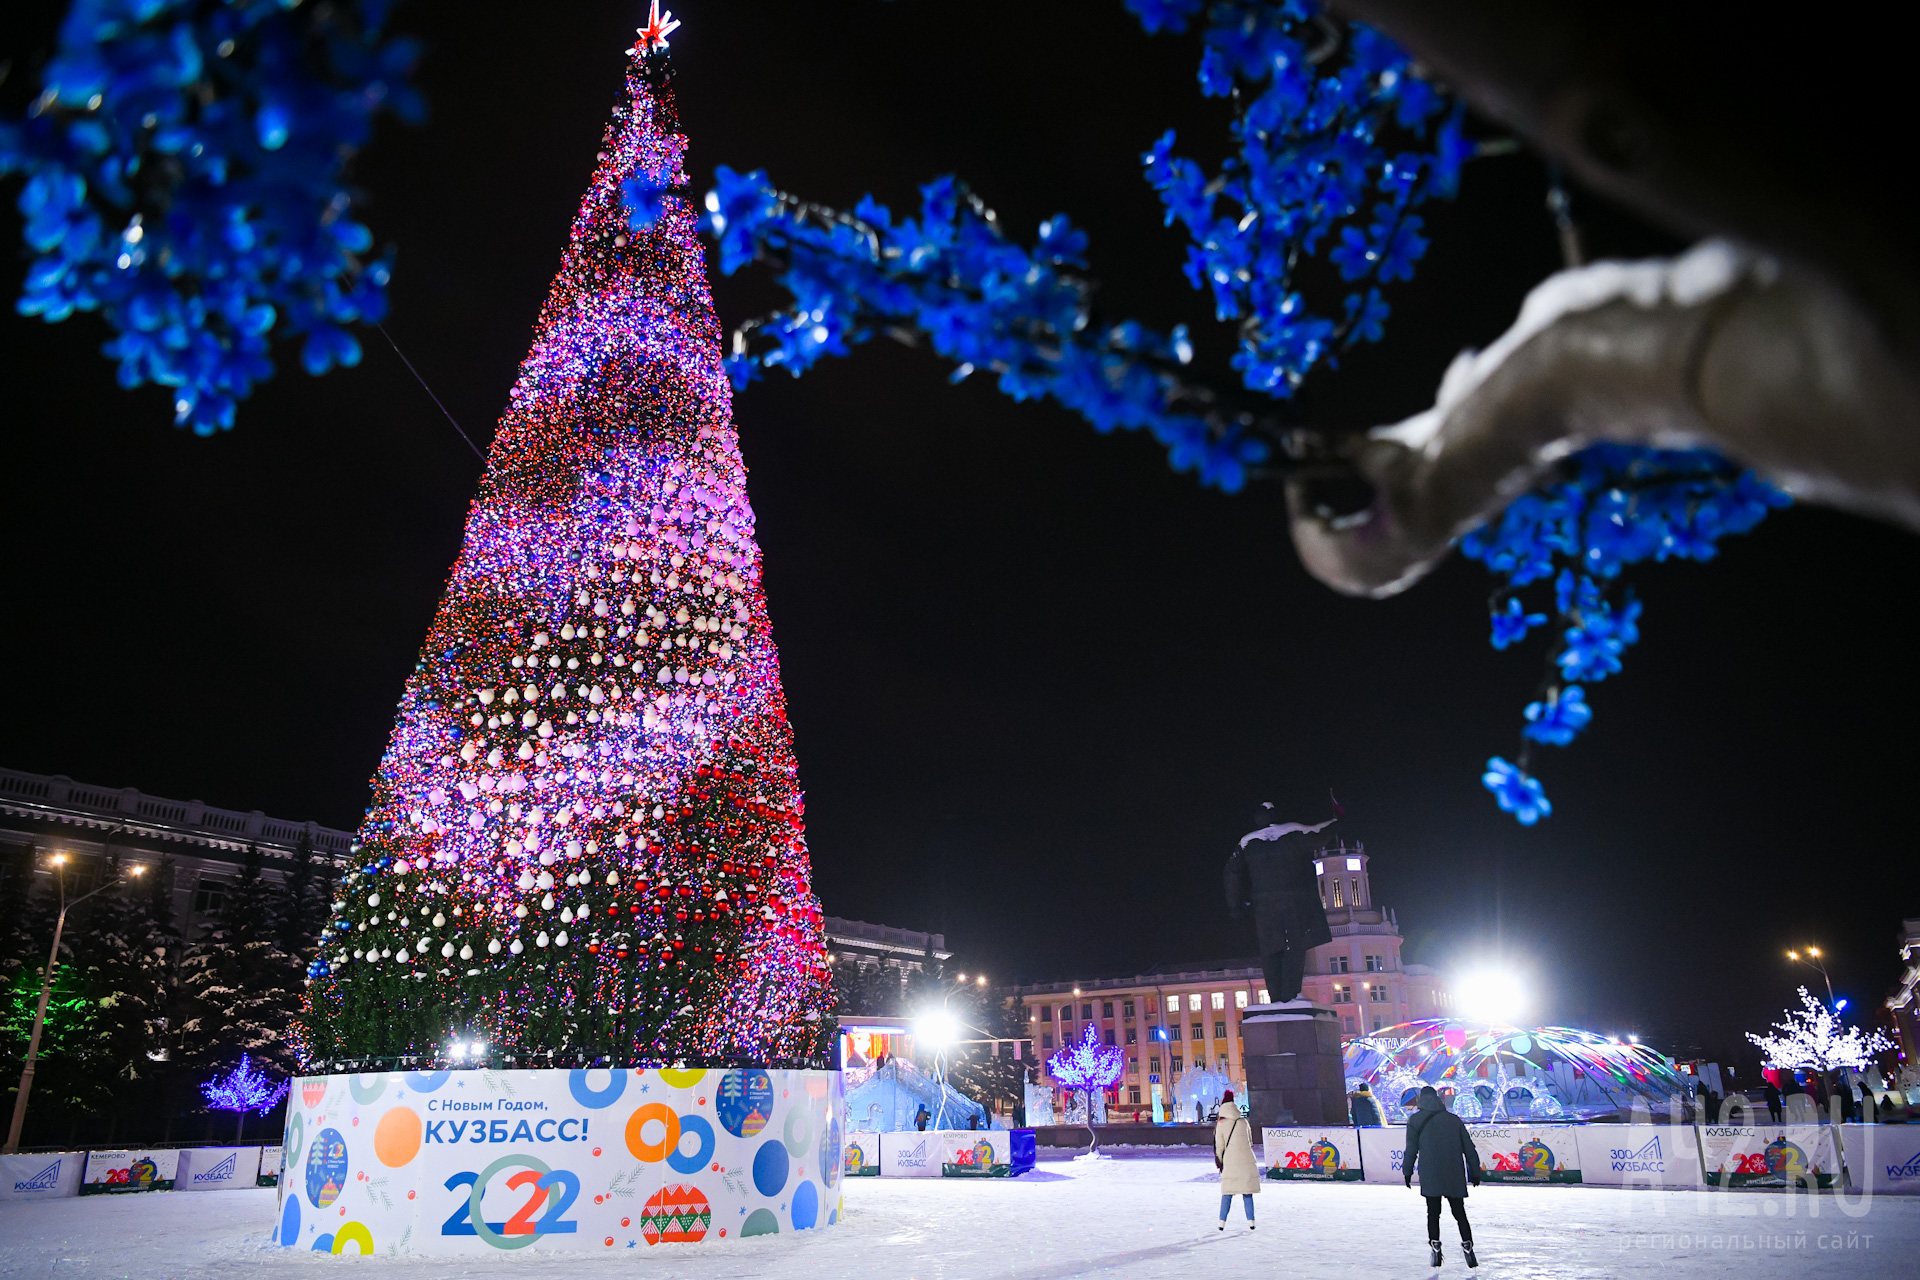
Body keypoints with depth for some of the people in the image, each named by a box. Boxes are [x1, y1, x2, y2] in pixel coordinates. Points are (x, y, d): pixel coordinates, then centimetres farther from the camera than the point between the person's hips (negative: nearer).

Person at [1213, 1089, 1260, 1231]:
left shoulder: (1221, 1124, -2)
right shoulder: (1244, 1122, 6)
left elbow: (1219, 1146, 1)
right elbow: (1250, 1142, 15)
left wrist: (1220, 1163, 12)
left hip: (1230, 1162, -2)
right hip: (1247, 1161, 2)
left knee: (1227, 1193, 7)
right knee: (1247, 1193, 10)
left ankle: (1222, 1222, 4)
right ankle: (1250, 1221, 7)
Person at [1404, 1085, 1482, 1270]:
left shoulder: (1416, 1120, 3)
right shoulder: (1454, 1119, 13)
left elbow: (1411, 1149, -1)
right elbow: (1469, 1149, 13)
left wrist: (1407, 1172, 7)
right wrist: (1475, 1172, 20)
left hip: (1430, 1177, -3)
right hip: (1455, 1176, 3)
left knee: (1433, 1213, 4)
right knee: (1459, 1213, 11)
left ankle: (1435, 1247, -6)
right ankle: (1467, 1246, -2)